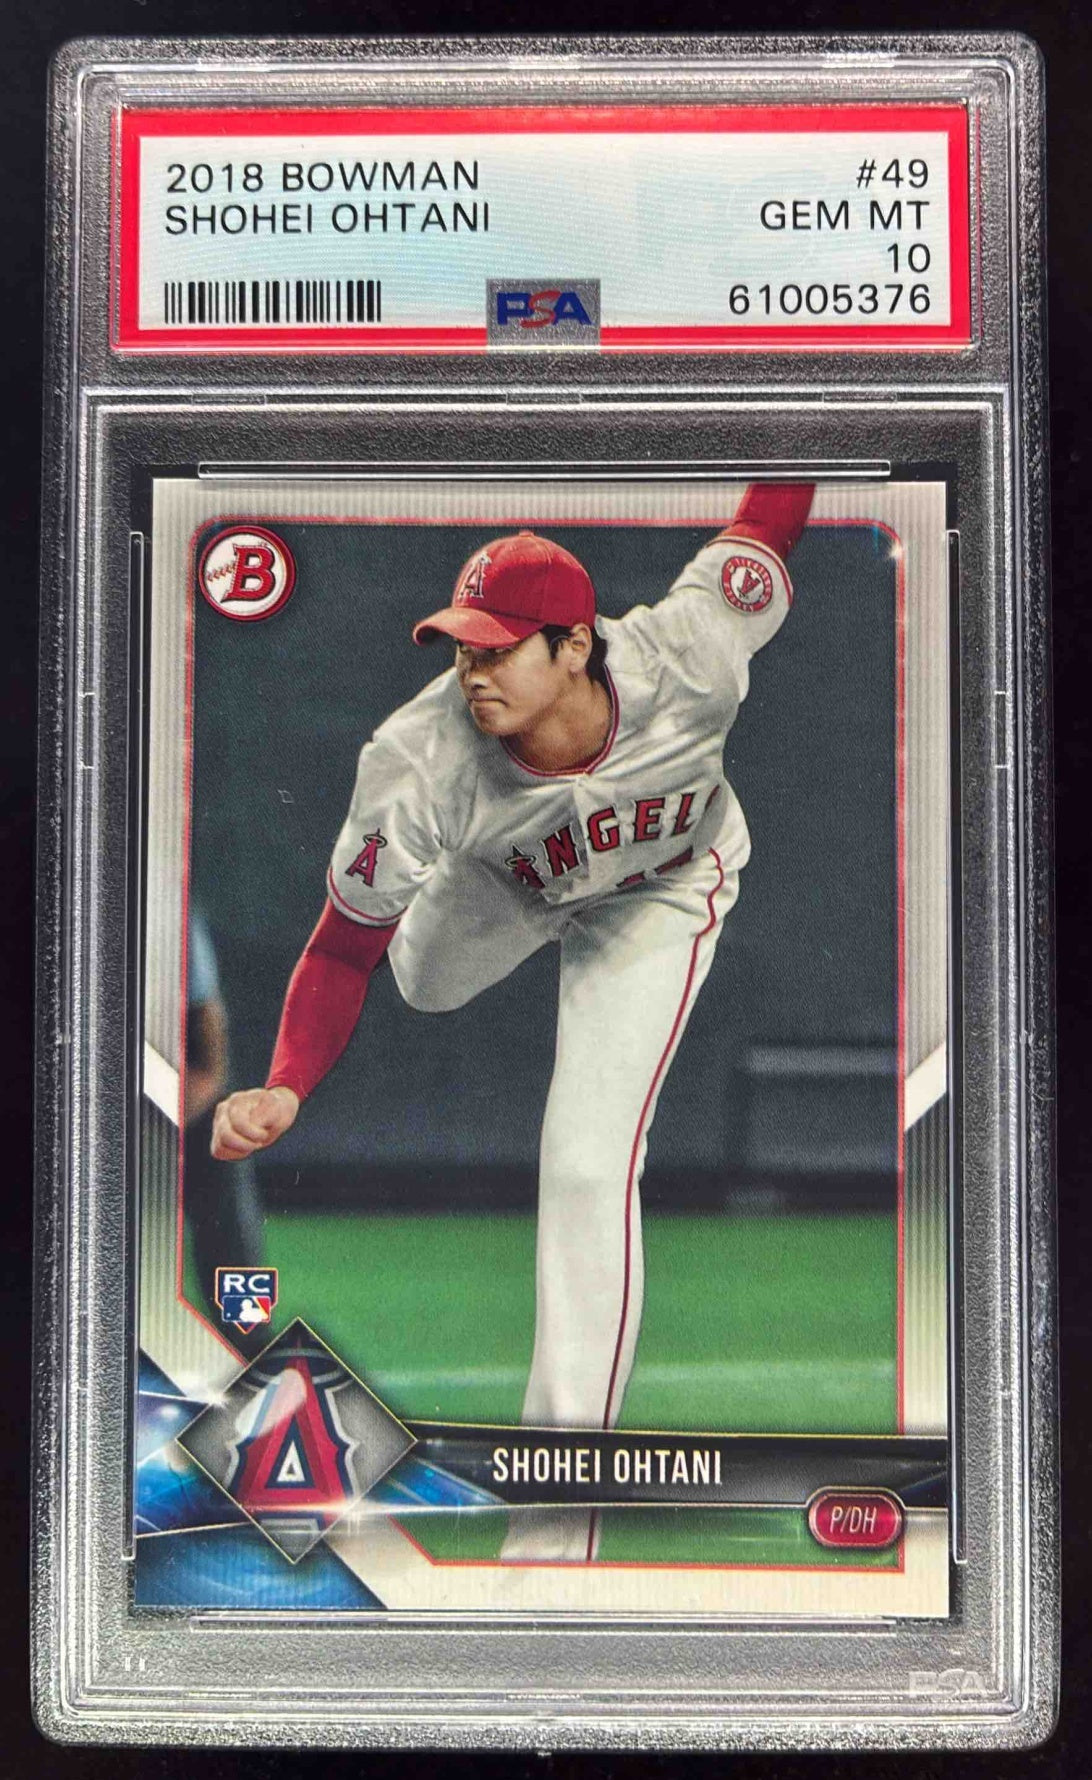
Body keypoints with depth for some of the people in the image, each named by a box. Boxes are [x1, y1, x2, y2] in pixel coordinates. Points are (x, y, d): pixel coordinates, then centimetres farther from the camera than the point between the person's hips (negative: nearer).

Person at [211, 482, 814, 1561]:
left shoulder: (689, 659, -41)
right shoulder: (417, 763, -40)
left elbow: (769, 513, -23)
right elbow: (341, 950, -32)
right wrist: (284, 1089, -45)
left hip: (662, 892, -2)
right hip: (506, 878, 2)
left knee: (586, 1167, -13)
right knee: (425, 982, 32)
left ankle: (558, 1534, -5)